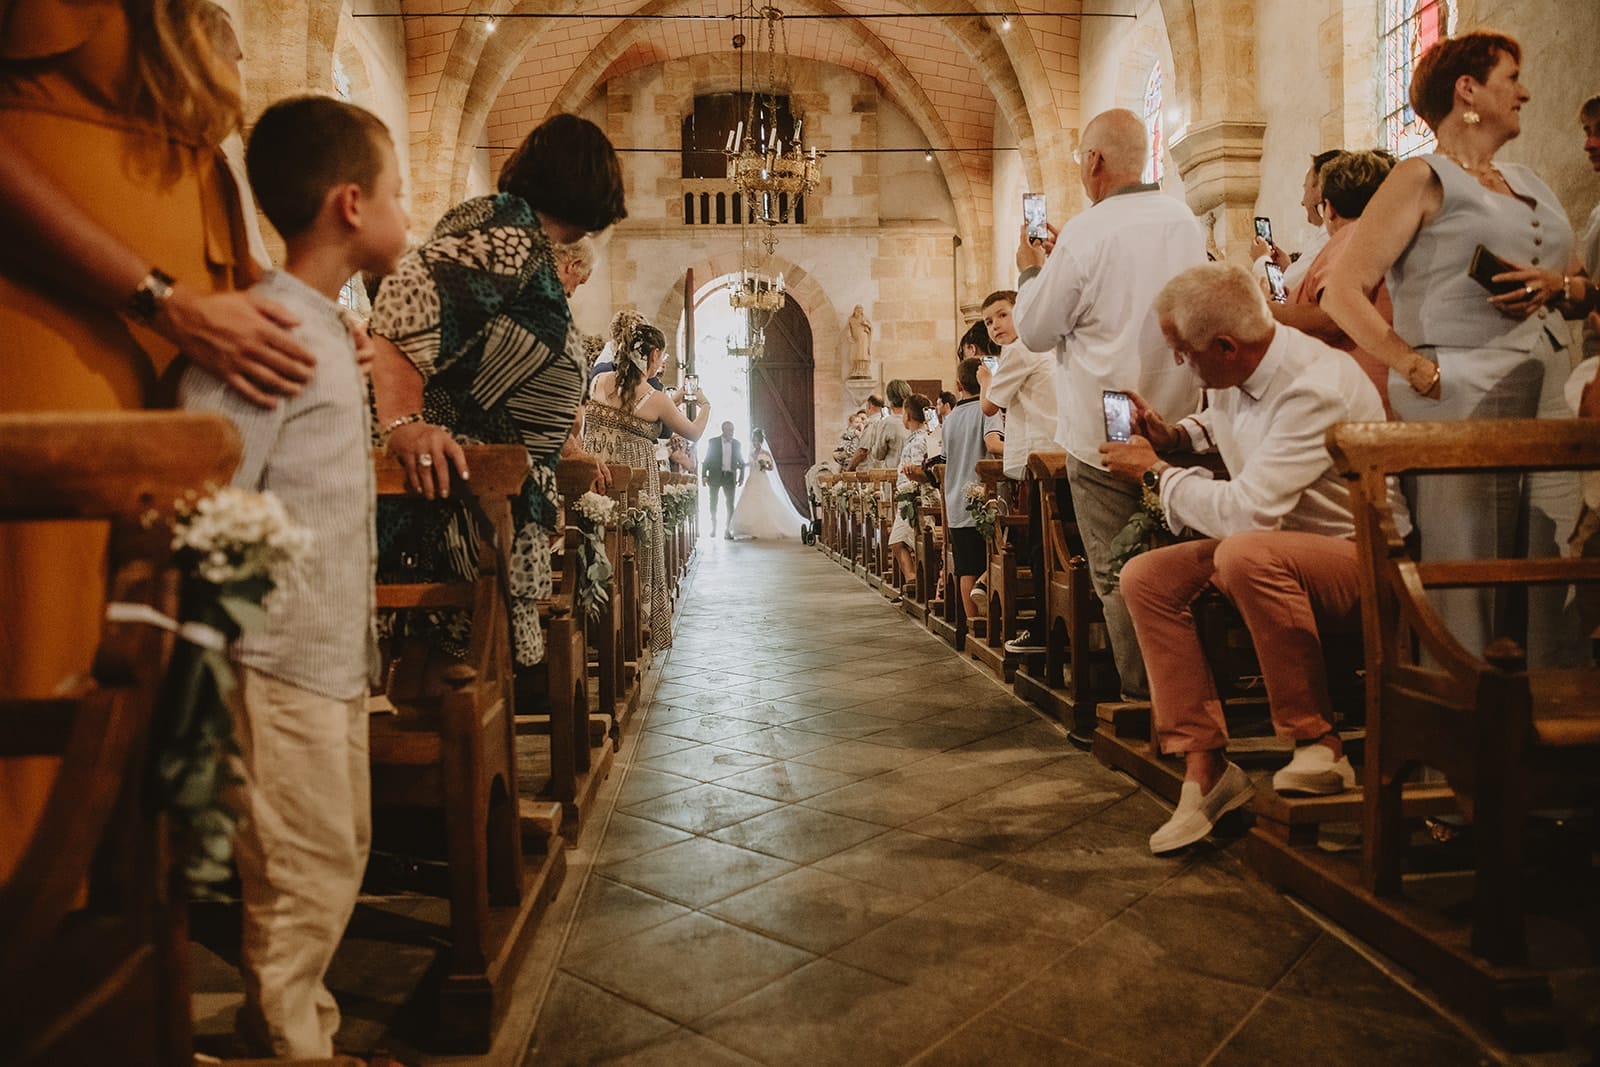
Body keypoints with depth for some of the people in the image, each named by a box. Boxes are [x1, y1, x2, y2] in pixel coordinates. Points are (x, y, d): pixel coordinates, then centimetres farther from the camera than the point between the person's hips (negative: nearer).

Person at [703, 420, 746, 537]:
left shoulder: (736, 444, 8)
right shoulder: (713, 442, 0)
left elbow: (741, 462, 12)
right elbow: (706, 460, -1)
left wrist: (741, 477, 5)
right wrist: (704, 475, -6)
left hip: (730, 477, 2)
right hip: (715, 476, -2)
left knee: (730, 503, -3)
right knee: (713, 502, 6)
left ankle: (727, 529, 4)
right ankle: (714, 527, 19)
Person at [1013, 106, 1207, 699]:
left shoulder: (1086, 235, -14)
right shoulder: (1187, 224, 6)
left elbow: (1035, 331, -5)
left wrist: (1032, 271, 11)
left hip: (1102, 434, -6)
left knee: (1116, 576, 2)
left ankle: (1140, 697, 6)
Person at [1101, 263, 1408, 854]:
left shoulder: (1316, 389, -26)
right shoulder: (1233, 376, 0)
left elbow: (1246, 511, -33)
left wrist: (1156, 472, -17)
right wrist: (1173, 436, 4)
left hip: (1363, 558, -9)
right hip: (1269, 545, 9)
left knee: (1245, 554, -38)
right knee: (1145, 578, -10)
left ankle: (1318, 747, -21)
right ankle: (1204, 764, -10)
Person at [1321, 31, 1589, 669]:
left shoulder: (1530, 183, 21)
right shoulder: (1424, 178, 0)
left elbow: (1580, 284, 26)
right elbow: (1343, 293, -10)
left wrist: (1557, 286, 2)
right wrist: (1418, 369, -18)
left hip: (1548, 402, 7)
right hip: (1462, 402, -7)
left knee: (1555, 584, 7)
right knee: (1465, 586, -4)